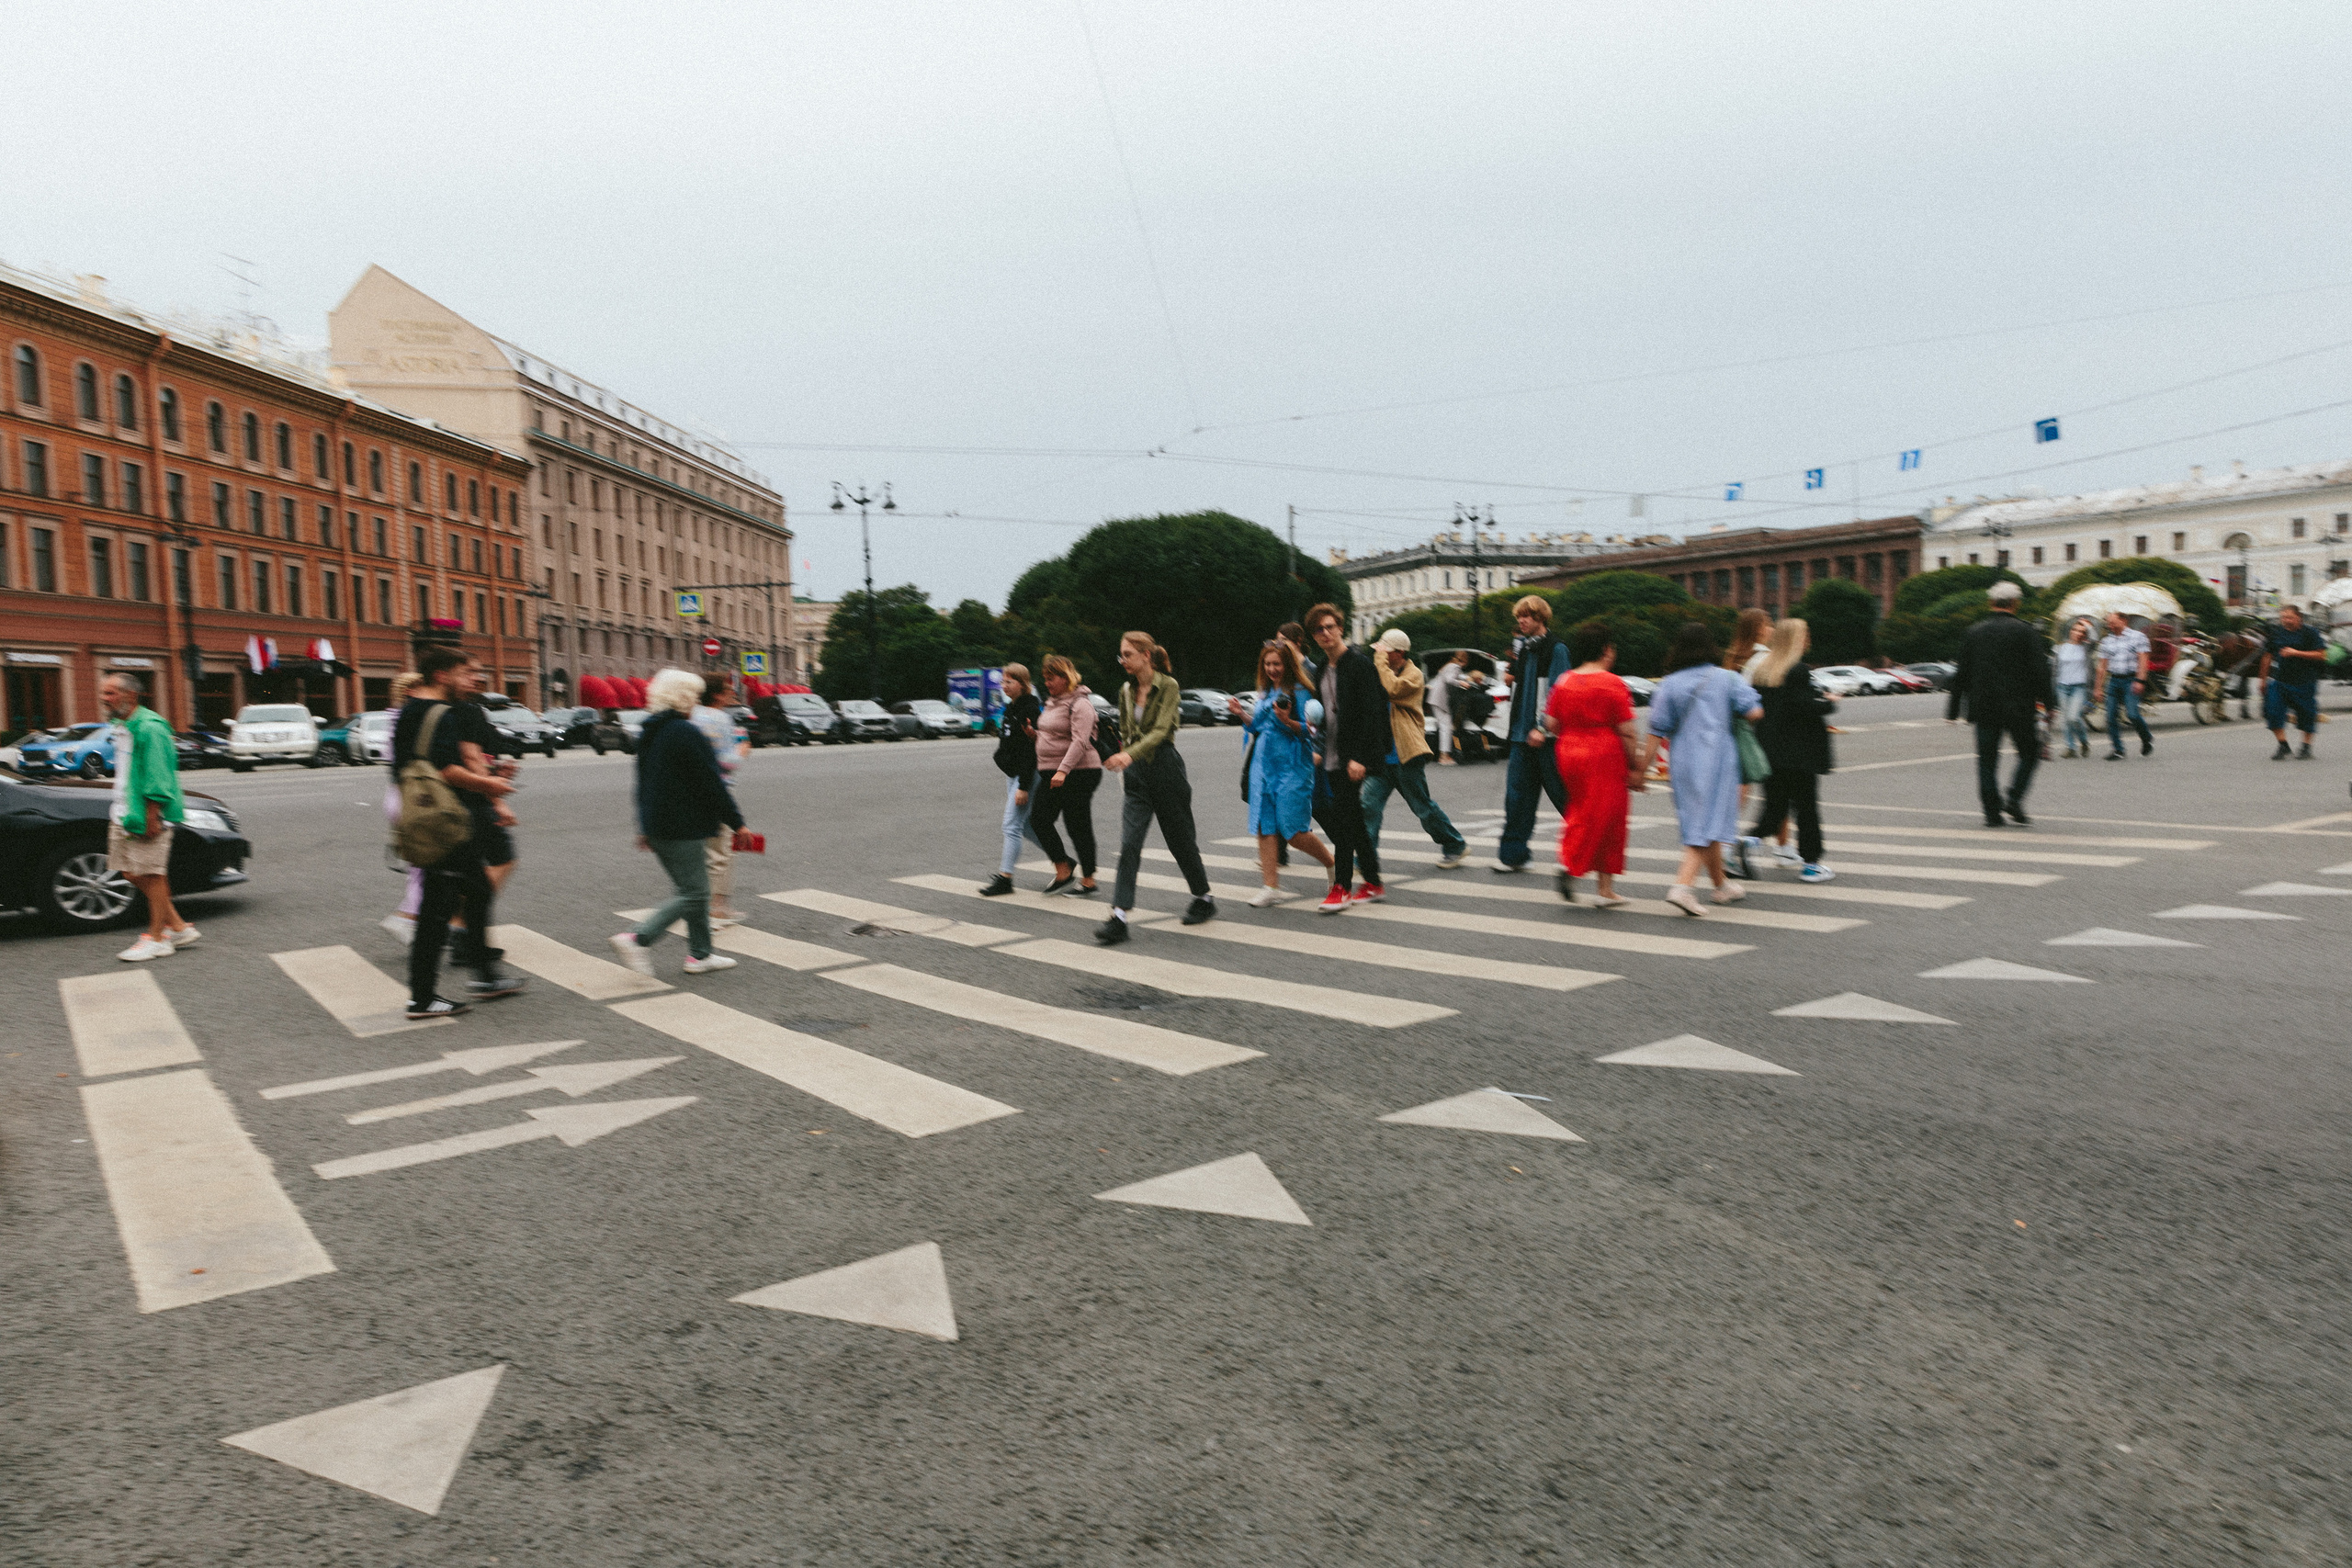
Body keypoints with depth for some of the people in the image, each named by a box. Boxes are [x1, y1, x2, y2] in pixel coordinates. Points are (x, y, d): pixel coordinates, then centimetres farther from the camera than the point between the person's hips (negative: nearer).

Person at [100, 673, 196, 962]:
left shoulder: (149, 727, -15)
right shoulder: (122, 727, 16)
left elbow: (157, 776, -19)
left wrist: (151, 816, -21)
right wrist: (118, 813, 23)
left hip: (146, 817, -10)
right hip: (123, 815, 10)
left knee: (152, 875, -4)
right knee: (133, 873, 10)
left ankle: (157, 938, 4)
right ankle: (178, 927, 18)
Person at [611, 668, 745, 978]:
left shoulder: (648, 733, 13)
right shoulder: (688, 733, -16)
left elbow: (644, 782, 20)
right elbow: (712, 783, -16)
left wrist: (645, 827, 27)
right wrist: (737, 822, -10)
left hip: (657, 825, 10)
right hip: (683, 828, -10)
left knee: (693, 889, 15)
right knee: (692, 893, -5)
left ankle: (700, 954, 17)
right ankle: (639, 939, -13)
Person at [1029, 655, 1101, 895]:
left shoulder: (1080, 704, -13)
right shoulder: (1053, 701, 15)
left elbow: (1080, 741, -24)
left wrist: (1063, 771, -32)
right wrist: (1035, 733, 7)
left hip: (1078, 773, -9)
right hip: (1051, 774, 9)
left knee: (1078, 826, -2)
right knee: (1038, 819, 1)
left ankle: (1088, 880, 10)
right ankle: (1063, 869, 13)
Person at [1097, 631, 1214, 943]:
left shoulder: (1168, 686, -10)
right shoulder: (1126, 691, 9)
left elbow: (1160, 730, -22)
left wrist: (1130, 754, -36)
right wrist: (1125, 764, 16)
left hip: (1165, 768, -5)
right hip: (1136, 775, 5)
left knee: (1180, 839, 8)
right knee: (1129, 843, -7)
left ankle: (1204, 899, 30)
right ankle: (1119, 916, -12)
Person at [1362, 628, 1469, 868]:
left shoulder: (1413, 674, -8)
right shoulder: (1385, 673, 15)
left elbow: (1394, 690, -28)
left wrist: (1381, 661, -19)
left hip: (1405, 756, -7)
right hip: (1381, 756, 7)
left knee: (1423, 807, 3)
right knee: (1369, 804, -5)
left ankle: (1456, 846, 21)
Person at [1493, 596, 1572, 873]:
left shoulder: (1556, 649, -7)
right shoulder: (1521, 647, 15)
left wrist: (1542, 728, -19)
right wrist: (1512, 677, 4)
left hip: (1546, 735, -7)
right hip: (1522, 734, 7)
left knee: (1560, 791, 1)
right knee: (1517, 792, 4)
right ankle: (1513, 853, 6)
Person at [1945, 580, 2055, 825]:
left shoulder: (1974, 632, 6)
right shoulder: (2025, 632, -4)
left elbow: (1962, 674, 8)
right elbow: (2039, 671, -7)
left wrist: (1953, 710, 12)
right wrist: (2049, 703, 1)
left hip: (1984, 708, 3)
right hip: (2017, 708, -3)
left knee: (1987, 759, 6)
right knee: (2029, 753, 12)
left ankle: (1992, 811, 3)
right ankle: (2014, 798, -5)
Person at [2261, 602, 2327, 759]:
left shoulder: (2309, 633, -4)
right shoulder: (2276, 634, 7)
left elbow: (2321, 655, -10)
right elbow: (2267, 657, 15)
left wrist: (2296, 653, -19)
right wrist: (2264, 680, 17)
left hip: (2304, 682, -3)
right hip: (2279, 681, 3)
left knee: (2307, 716, 6)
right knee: (2273, 713, -9)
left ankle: (2306, 747, 21)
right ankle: (2283, 746, 2)